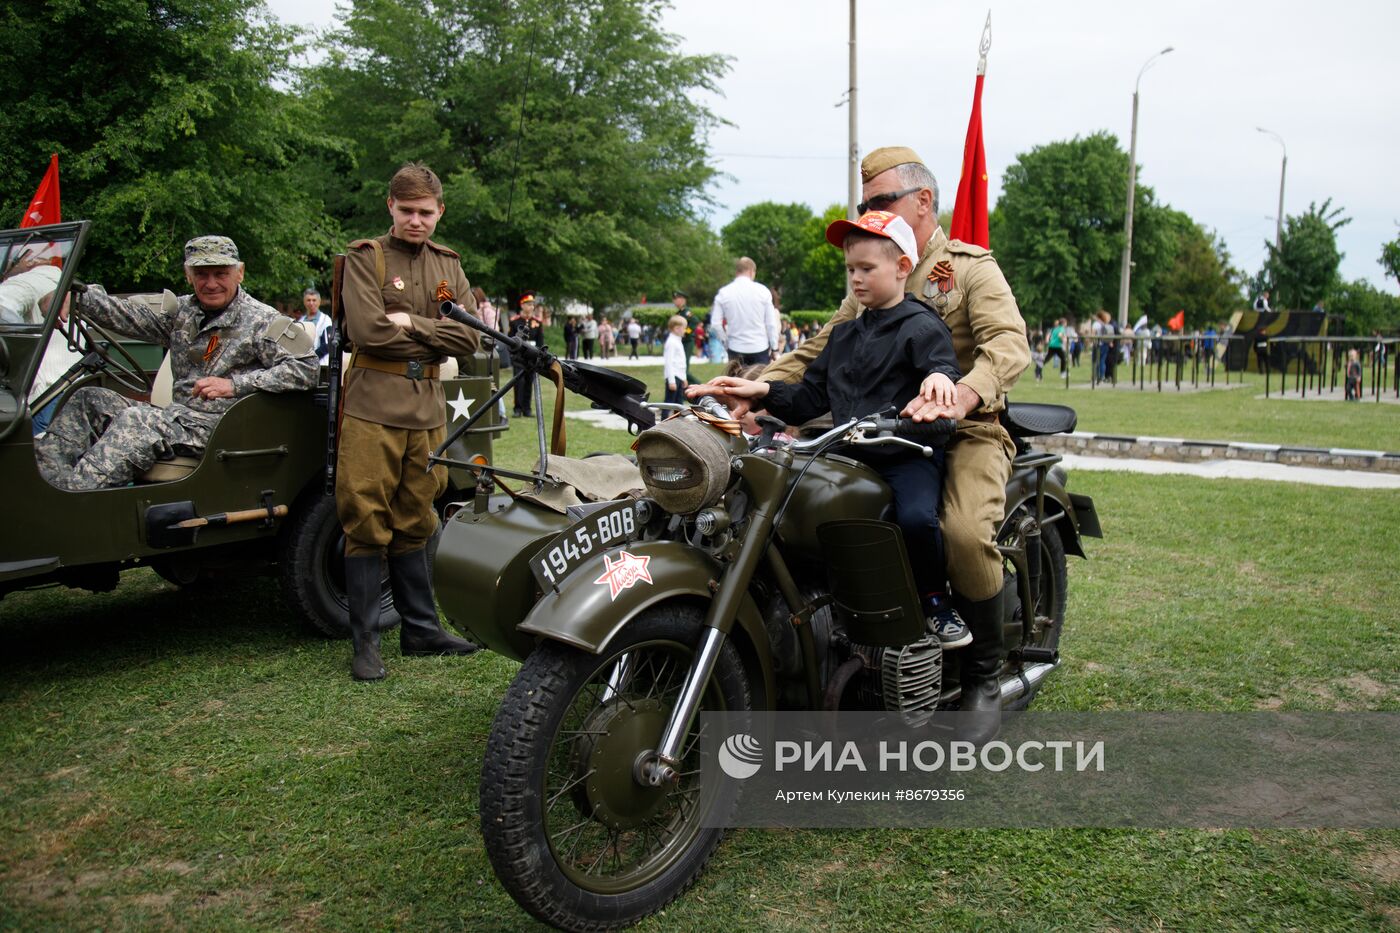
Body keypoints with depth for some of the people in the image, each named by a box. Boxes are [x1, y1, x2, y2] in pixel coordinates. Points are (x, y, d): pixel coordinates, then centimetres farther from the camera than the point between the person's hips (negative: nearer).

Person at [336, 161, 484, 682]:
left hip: (428, 408, 4)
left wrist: (412, 323, -9)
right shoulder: (364, 258, 1)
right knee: (367, 523, -2)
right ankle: (365, 643, 6)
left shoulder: (448, 266, 15)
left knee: (414, 523, 13)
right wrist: (434, 338, -3)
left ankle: (421, 629, 22)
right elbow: (368, 331, -14)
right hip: (373, 407, -4)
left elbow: (470, 336, 2)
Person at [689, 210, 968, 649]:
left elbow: (944, 363, -17)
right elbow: (809, 398, 21)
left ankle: (935, 602, -5)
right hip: (849, 455, 7)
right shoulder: (843, 335, 22)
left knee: (916, 517, -34)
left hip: (909, 453, -6)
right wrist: (761, 391, 5)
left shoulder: (921, 327, 1)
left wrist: (941, 375, -41)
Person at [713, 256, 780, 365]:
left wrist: (726, 344, 9)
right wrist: (774, 348, 5)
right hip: (760, 347, -1)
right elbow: (771, 323, -3)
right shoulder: (762, 290, -4)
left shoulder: (723, 293, -1)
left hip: (736, 349, 1)